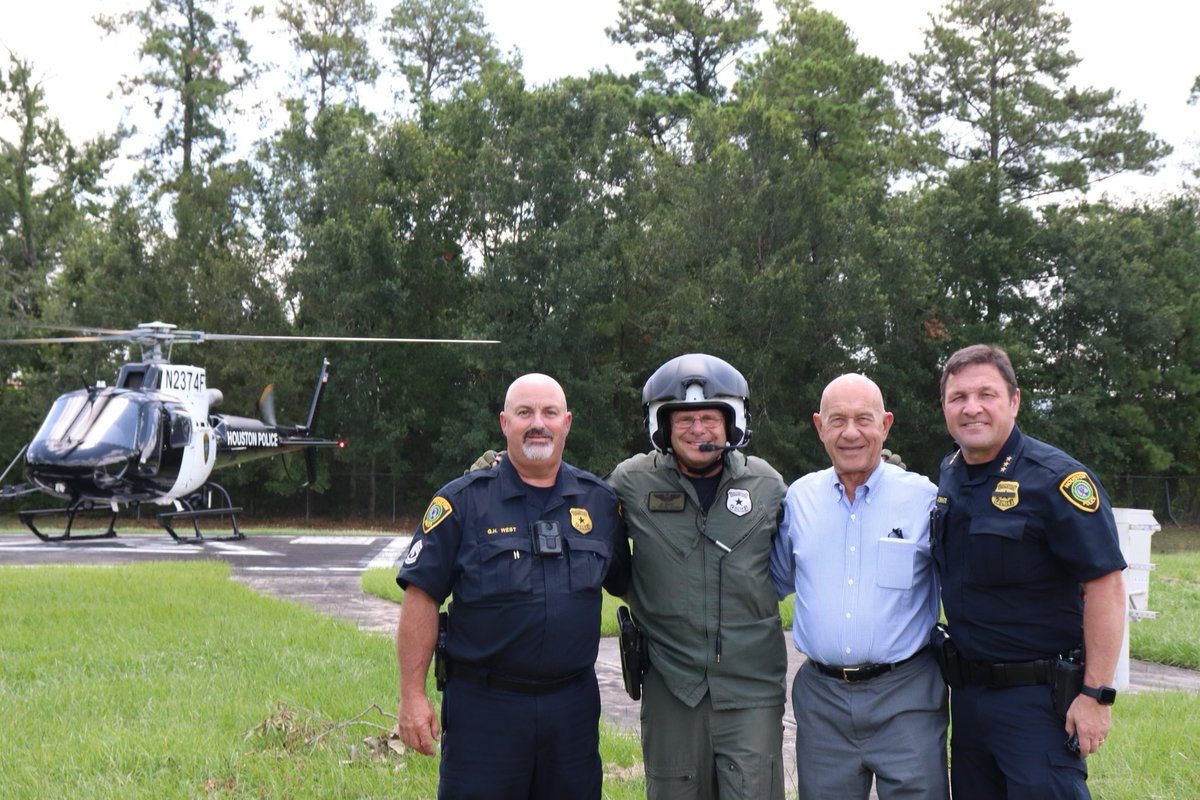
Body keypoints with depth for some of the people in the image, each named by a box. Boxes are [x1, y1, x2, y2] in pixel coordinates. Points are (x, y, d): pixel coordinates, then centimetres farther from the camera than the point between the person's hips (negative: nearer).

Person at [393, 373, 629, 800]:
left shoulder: (600, 501, 6)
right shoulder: (462, 501, -4)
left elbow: (628, 584, 18)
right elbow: (421, 597, -5)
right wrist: (413, 696, -8)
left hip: (573, 704, 3)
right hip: (484, 705, -3)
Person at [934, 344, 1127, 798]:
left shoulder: (1056, 479, -16)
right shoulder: (948, 474, 6)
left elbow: (1105, 587, -17)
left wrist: (1096, 694, -20)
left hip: (1037, 695, -7)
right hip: (966, 689, 7)